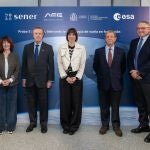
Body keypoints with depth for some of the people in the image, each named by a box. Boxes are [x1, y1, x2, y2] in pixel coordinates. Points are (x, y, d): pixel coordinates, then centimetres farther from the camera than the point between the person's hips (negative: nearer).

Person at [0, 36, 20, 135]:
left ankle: (11, 127, 13)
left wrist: (10, 80, -13)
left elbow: (17, 70, 0)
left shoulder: (15, 56, 5)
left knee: (12, 105, 3)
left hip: (12, 85, 0)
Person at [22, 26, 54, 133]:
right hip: (30, 80, 2)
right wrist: (24, 78, 4)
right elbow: (24, 64, 8)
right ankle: (32, 122, 23)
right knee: (31, 103, 9)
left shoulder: (48, 48, 2)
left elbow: (51, 65, -1)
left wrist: (50, 80, -5)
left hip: (42, 80, -2)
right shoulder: (27, 47, 8)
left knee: (43, 103, 5)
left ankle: (43, 123, 19)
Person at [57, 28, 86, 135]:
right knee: (65, 102, 3)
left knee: (76, 102, 2)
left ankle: (74, 126, 16)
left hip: (77, 77, -1)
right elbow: (60, 64, 3)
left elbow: (82, 65, 1)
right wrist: (66, 77, -6)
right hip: (64, 77, 1)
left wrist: (76, 77, -9)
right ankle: (66, 125, 18)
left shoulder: (81, 48, 2)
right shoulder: (61, 48, 5)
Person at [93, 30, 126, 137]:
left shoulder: (121, 52, 3)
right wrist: (100, 76, 5)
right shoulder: (98, 51, 2)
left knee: (115, 106, 8)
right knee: (104, 106, 10)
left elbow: (123, 67, 9)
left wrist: (118, 76, 5)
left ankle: (116, 126, 22)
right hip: (103, 83, 0)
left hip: (116, 83, 0)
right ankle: (105, 125, 23)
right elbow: (95, 66, 9)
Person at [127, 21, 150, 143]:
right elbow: (129, 58, 12)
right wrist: (132, 71, -3)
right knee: (140, 103, 14)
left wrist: (140, 73, -15)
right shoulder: (134, 42, 15)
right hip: (136, 78, 7)